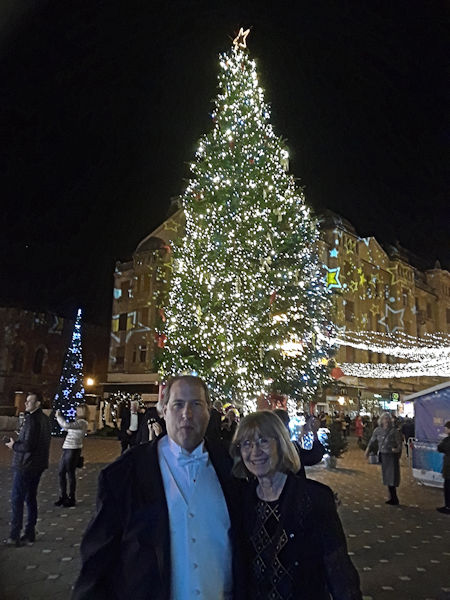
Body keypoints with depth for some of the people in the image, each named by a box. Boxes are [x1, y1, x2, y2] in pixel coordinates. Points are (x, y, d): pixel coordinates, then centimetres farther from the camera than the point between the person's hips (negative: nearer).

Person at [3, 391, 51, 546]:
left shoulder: (31, 419, -21)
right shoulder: (44, 419, 9)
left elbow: (28, 446, -25)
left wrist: (14, 445, -8)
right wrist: (18, 443, 13)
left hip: (25, 466, -9)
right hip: (38, 465, 9)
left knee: (17, 500, 1)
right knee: (31, 499, 15)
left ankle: (15, 536, 6)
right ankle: (30, 534, 22)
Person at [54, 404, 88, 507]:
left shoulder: (82, 422, -15)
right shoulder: (77, 422, 16)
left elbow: (66, 425, -26)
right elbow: (65, 427, 28)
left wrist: (59, 416, -12)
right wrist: (59, 417, 18)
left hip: (73, 450, -9)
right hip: (66, 449, 9)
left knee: (70, 474, 1)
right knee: (61, 473, 13)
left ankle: (71, 498, 14)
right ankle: (63, 496, 26)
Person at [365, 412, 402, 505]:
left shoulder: (394, 431, -10)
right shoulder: (378, 430, 3)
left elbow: (399, 443, -8)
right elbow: (372, 440, 16)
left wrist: (398, 449, -27)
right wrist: (368, 448, 18)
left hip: (392, 456, -5)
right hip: (383, 455, 5)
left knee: (392, 477, -4)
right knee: (387, 477, 11)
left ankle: (394, 499, 7)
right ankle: (392, 498, 22)